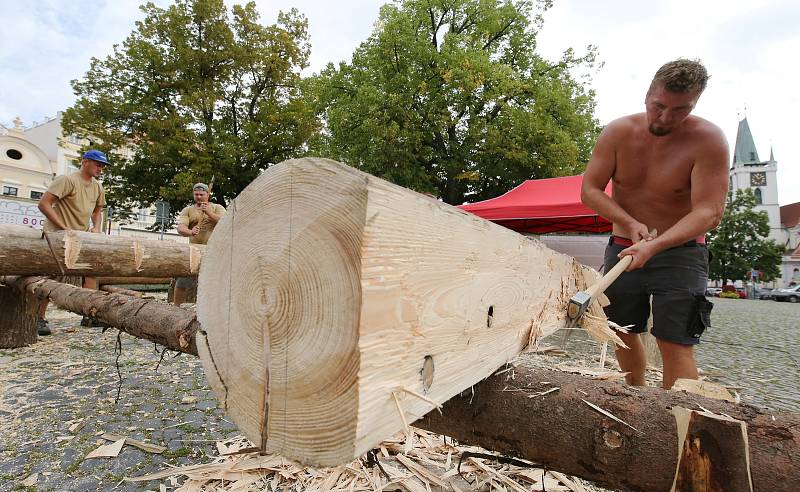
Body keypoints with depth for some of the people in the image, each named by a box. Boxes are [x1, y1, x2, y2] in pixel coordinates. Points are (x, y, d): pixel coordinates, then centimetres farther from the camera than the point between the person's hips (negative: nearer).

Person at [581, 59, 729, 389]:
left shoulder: (708, 140, -15)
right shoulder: (618, 132, -7)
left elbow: (708, 212, -22)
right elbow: (589, 190, -8)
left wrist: (654, 246, -35)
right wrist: (631, 223, -21)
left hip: (679, 252, -3)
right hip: (622, 248, 4)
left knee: (676, 346, -12)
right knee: (622, 333, 14)